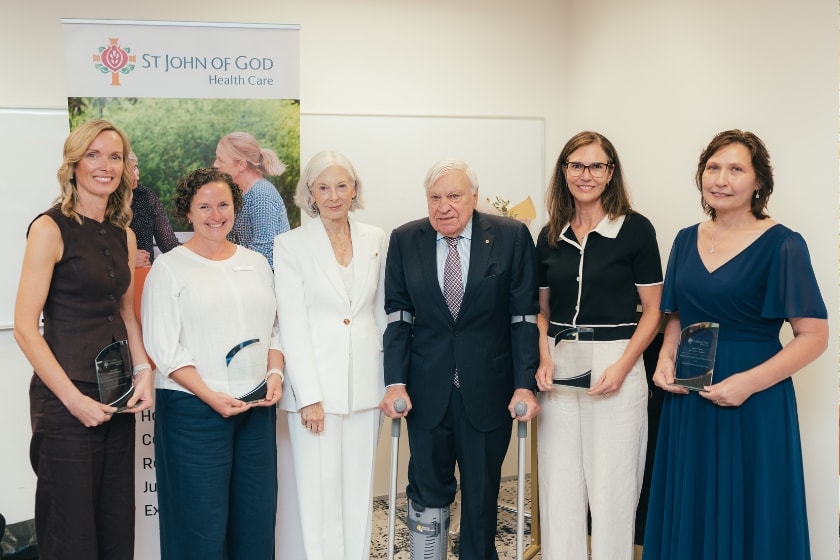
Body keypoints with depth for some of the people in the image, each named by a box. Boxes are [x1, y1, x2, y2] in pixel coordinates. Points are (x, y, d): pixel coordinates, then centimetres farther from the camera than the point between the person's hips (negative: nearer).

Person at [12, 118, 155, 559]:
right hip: (66, 399, -6)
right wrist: (74, 399, -17)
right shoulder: (51, 228, -9)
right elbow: (25, 327, -13)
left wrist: (143, 371, 3)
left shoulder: (124, 235, 10)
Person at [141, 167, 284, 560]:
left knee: (256, 514, 10)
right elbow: (164, 347, -8)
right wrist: (210, 396, -16)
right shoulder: (169, 268, -3)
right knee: (203, 519, 3)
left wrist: (275, 372, -3)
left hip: (256, 406, 5)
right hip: (195, 409, -4)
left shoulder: (256, 263, 12)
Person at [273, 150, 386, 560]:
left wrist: (391, 382, 6)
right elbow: (292, 325, -6)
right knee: (321, 490, 2)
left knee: (359, 489, 10)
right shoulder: (291, 245, -2)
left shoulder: (376, 240, 7)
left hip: (365, 383, 3)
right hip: (316, 383, -3)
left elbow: (382, 314, 11)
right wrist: (309, 396, -12)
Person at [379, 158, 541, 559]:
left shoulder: (512, 237, -3)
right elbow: (397, 315, 2)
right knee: (427, 492, 9)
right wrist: (395, 382, -7)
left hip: (488, 389, -1)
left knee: (482, 496, 11)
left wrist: (525, 384, -9)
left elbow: (524, 316, -4)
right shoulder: (404, 240, 2)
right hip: (426, 390, 1)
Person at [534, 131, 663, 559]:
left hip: (614, 367, -4)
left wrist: (622, 367, -14)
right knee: (558, 490, 9)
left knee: (611, 490, 3)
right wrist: (544, 359, -1)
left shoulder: (635, 229, -3)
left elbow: (653, 310, -2)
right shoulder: (550, 236, 9)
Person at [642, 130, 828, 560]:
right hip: (687, 400, 5)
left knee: (747, 517, 8)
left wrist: (749, 382, -22)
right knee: (689, 514, 15)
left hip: (753, 402, -5)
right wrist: (667, 357, -3)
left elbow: (814, 335, -12)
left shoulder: (782, 245, -10)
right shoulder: (686, 240, 7)